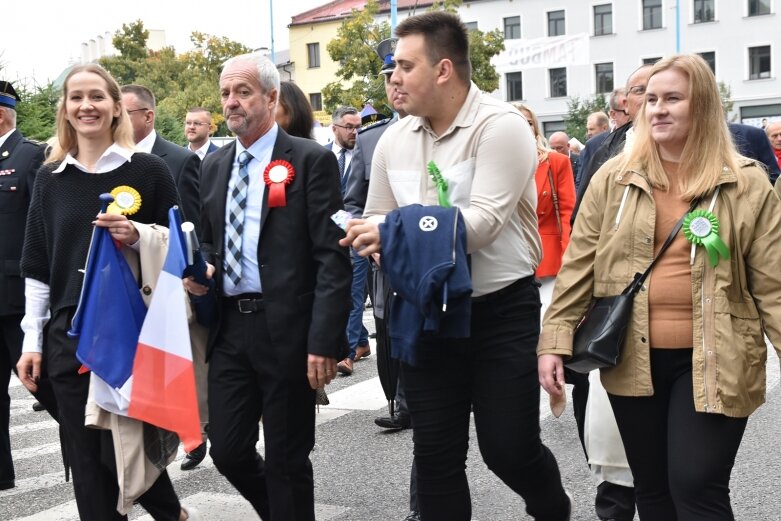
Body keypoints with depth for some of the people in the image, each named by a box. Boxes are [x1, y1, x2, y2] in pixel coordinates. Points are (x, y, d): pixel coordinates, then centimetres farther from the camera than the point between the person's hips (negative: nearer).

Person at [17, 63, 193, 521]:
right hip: (70, 333, 3)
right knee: (87, 463, 6)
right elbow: (37, 265, 11)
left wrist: (138, 237, -17)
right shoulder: (50, 178, 9)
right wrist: (33, 339, 6)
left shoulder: (148, 170, -1)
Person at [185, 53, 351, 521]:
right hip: (229, 327, 6)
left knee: (287, 459, 5)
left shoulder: (311, 160, -6)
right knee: (228, 451, 10)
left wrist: (324, 342, -18)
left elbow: (332, 257, -12)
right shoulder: (214, 165, 13)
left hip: (285, 329, -5)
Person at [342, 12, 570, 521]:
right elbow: (378, 224, 13)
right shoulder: (394, 140, 5)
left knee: (509, 449, 3)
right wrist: (374, 240, -12)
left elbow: (483, 222, -24)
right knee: (435, 456, 9)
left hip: (500, 311, -5)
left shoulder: (501, 126, -15)